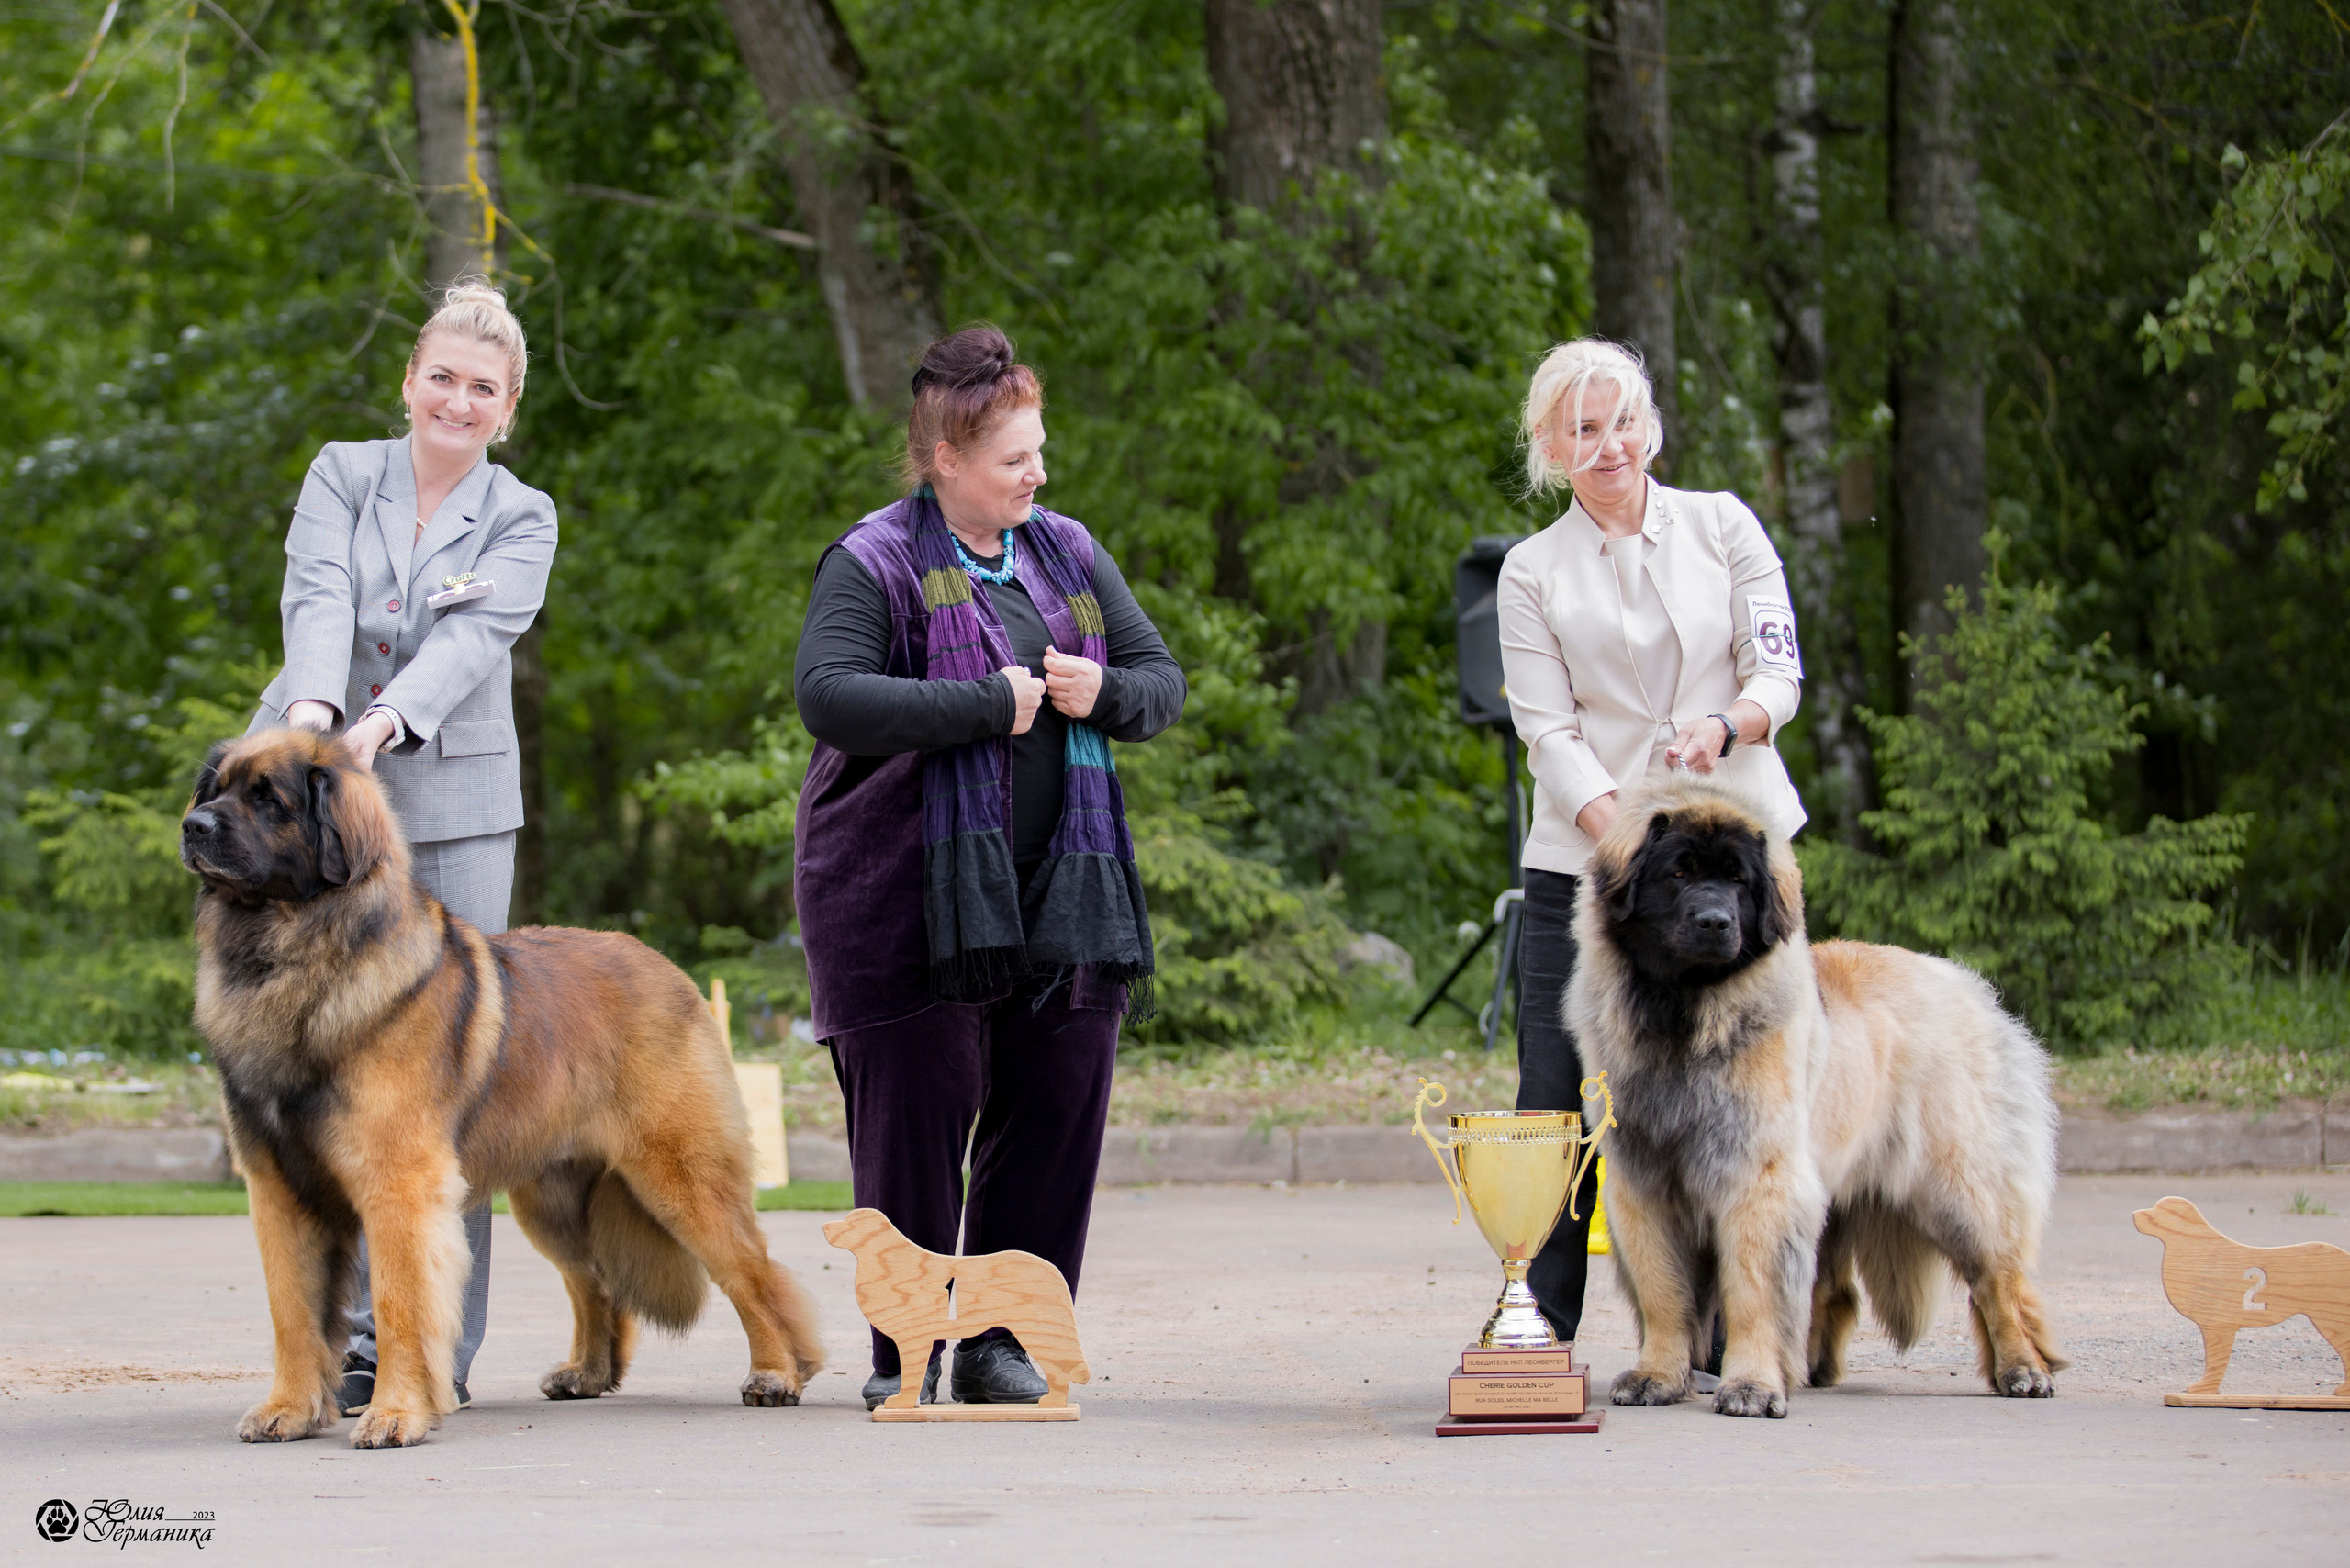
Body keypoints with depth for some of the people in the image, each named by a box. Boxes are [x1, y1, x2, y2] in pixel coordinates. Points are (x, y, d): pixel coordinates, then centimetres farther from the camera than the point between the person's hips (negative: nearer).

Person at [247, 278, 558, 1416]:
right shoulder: (344, 475, 7)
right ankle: (349, 1335, 0)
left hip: (448, 804, 0)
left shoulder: (521, 520, 6)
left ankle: (438, 1350, 2)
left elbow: (473, 638, -11)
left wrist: (382, 724, -29)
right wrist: (312, 706, -31)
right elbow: (319, 601, -10)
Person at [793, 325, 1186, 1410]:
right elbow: (827, 697, -19)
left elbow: (1164, 683, 18)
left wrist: (1105, 693, -6)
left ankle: (1001, 1341, 13)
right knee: (917, 1118, -3)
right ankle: (905, 1356, 6)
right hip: (907, 894, -5)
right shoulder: (873, 565, -5)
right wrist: (989, 705, -19)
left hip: (1056, 889, 6)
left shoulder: (1068, 556, 14)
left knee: (1057, 1105, 2)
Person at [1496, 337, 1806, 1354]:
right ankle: (1537, 1337, 1)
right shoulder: (1532, 572, 6)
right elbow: (1549, 733, -2)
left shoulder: (1722, 526, 8)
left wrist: (1726, 724, -20)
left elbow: (1779, 673, 3)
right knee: (1554, 1107, -6)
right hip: (1585, 858, 0)